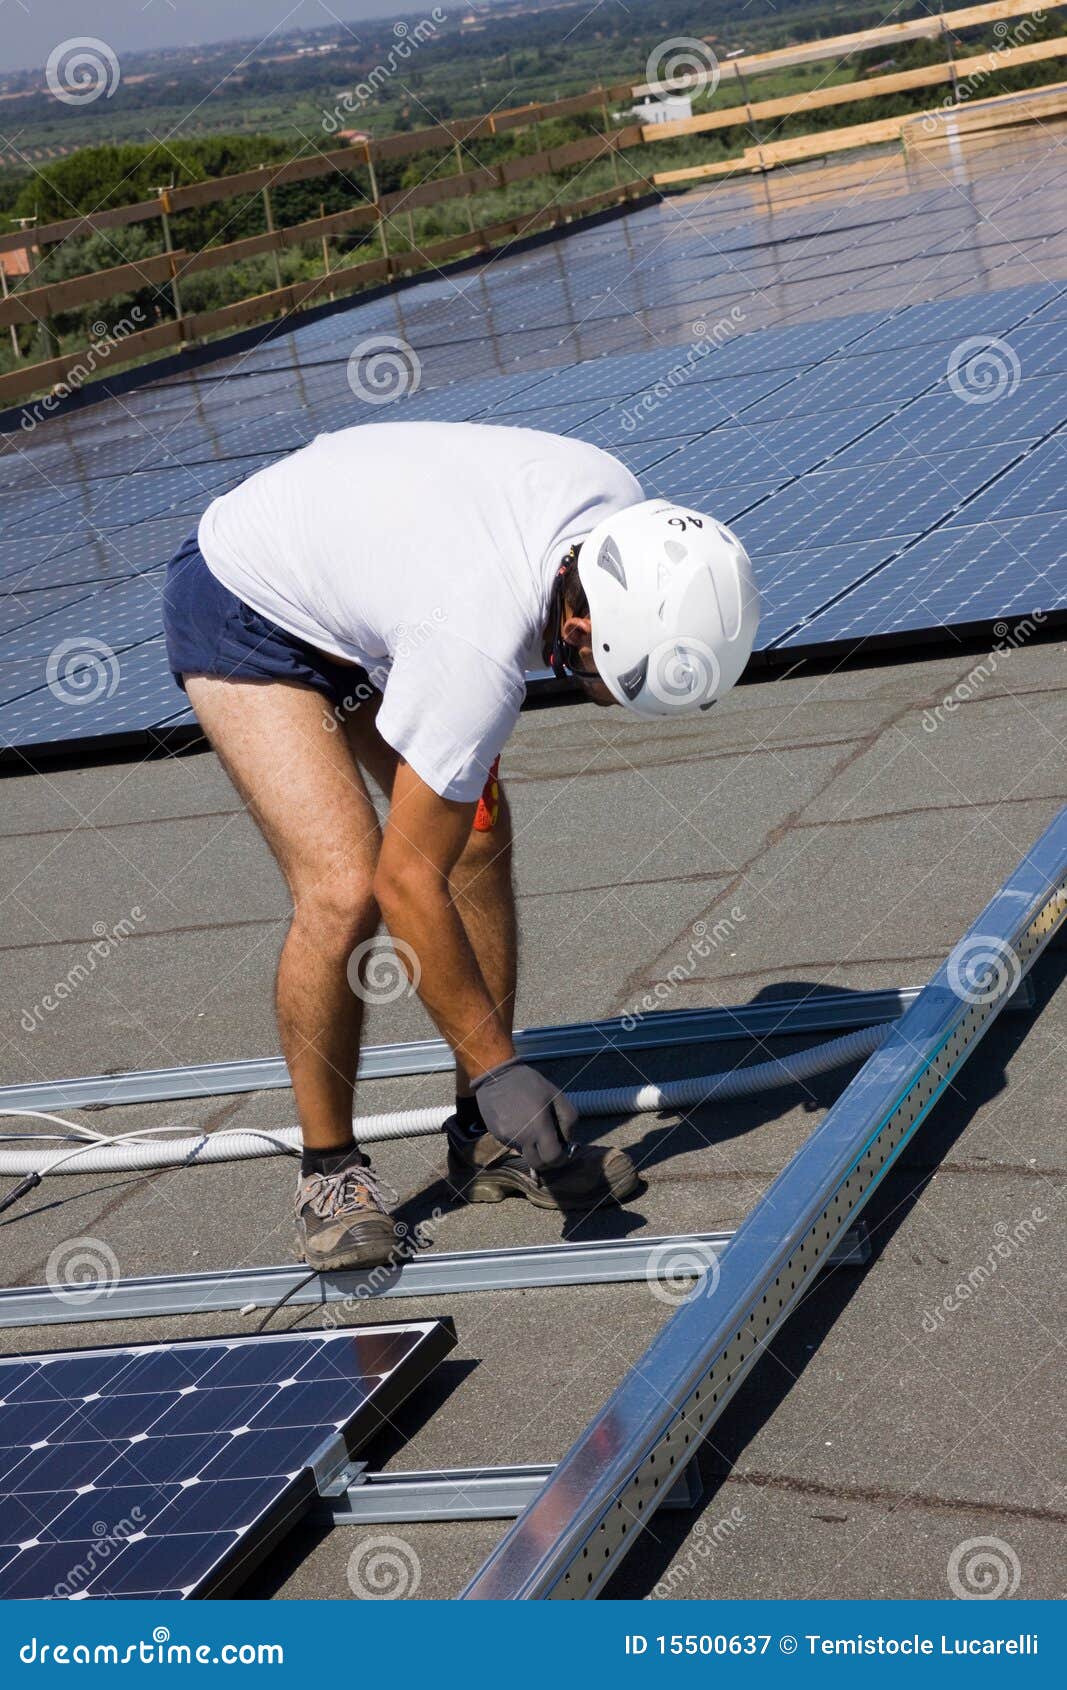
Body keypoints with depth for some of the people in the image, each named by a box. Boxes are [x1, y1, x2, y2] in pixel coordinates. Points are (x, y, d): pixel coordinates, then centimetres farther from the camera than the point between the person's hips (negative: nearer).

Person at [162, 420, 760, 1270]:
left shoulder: (625, 512, -20)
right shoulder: (481, 650, -40)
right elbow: (408, 882, -32)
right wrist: (496, 1064, -27)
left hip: (354, 579, 8)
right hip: (241, 616, -8)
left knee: (480, 840, -1)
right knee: (346, 887, -21)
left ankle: (487, 1137, 10)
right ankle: (329, 1167, -1)